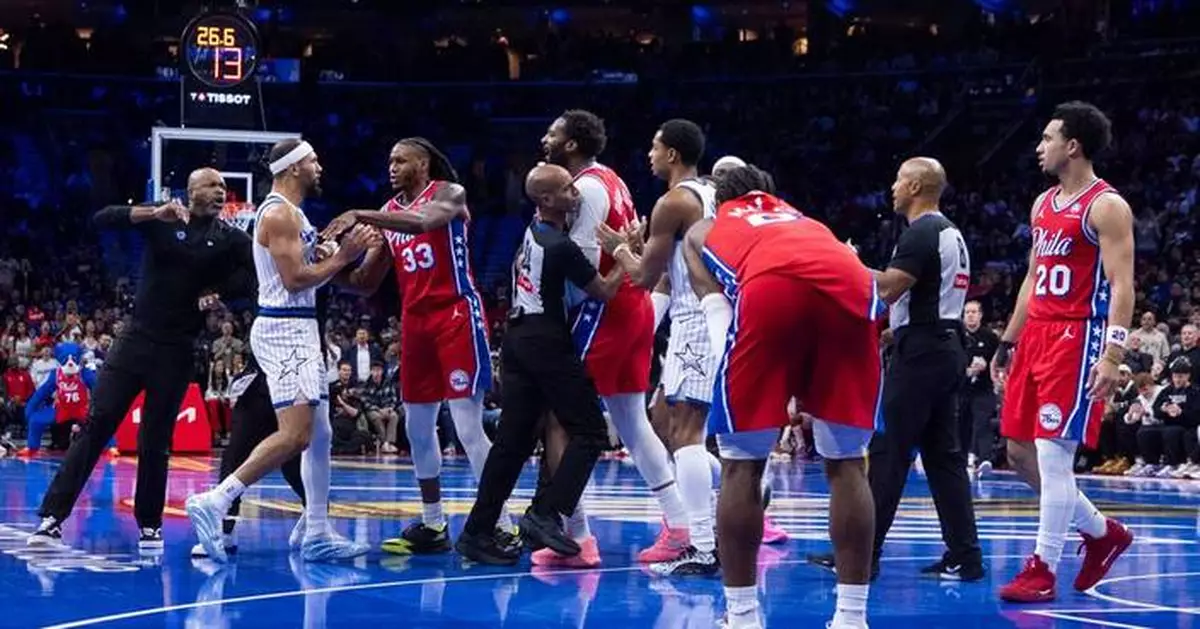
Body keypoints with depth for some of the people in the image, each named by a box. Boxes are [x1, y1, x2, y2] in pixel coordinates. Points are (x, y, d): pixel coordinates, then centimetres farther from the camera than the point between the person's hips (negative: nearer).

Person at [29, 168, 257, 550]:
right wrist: (155, 214, -21)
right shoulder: (161, 220, 2)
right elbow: (102, 219, -10)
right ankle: (52, 516, -7)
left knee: (155, 442, 4)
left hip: (176, 351, 0)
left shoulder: (230, 240, 4)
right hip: (136, 339, 0)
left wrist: (218, 292, -12)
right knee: (96, 425, -6)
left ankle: (149, 525, 20)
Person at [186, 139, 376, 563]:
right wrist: (342, 257, -10)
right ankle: (213, 503, -20)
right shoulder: (279, 214, -13)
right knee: (294, 436, -19)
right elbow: (295, 279, -20)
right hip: (284, 330, -11)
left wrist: (345, 251, 11)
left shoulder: (291, 214, 19)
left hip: (299, 330, 11)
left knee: (319, 434, 11)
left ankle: (317, 535, 14)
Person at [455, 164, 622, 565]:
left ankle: (478, 532, 8)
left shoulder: (533, 231, 9)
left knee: (513, 439, 9)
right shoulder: (561, 247, -18)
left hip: (518, 340, 9)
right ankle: (545, 514, -14)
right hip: (548, 344, -9)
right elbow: (604, 291, -9)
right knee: (589, 432, -2)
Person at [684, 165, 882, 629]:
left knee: (741, 463, 11)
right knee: (847, 463, 15)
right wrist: (811, 388, 44)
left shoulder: (705, 231, 36)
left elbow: (712, 299, 20)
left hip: (770, 286, -2)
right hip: (850, 287, 3)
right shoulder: (804, 221, 44)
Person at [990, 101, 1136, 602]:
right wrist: (1007, 343, 20)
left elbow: (1122, 286, -15)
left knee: (1053, 456, -9)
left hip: (1075, 339, -9)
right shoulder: (1044, 204, 16)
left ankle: (1043, 570, -2)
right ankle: (1102, 532, 24)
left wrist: (1113, 355, -24)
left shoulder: (1106, 206, -10)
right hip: (1036, 336, 9)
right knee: (1020, 453, 10)